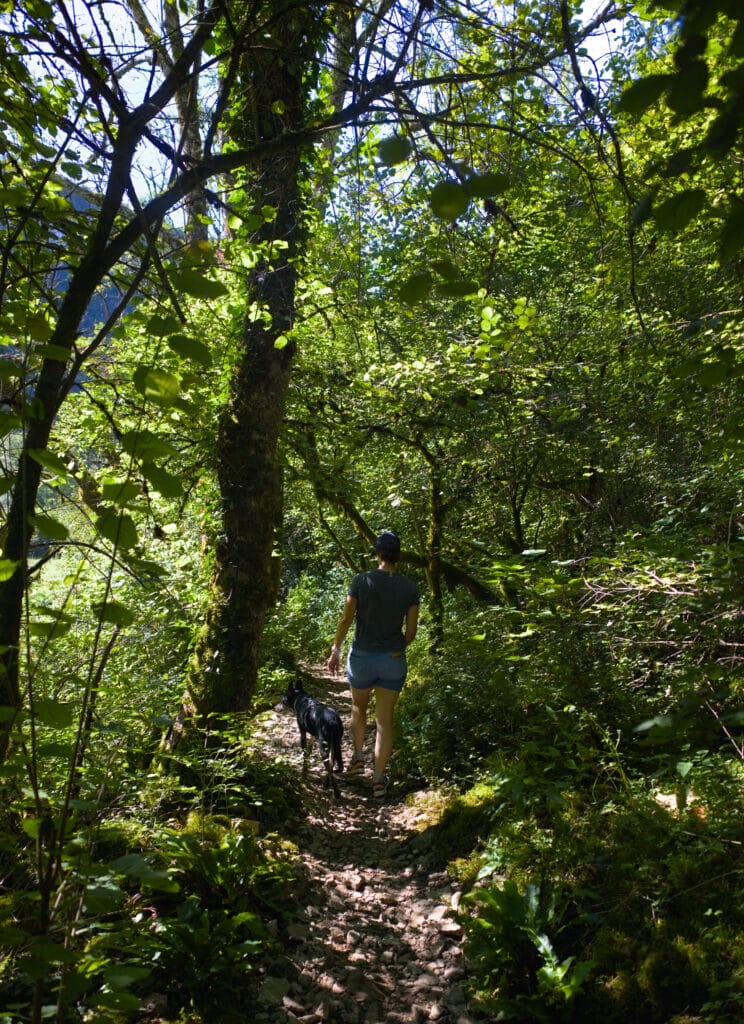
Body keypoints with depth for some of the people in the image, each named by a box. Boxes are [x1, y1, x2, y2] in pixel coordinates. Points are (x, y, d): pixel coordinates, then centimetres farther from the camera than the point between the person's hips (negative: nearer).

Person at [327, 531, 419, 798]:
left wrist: (336, 650, 5)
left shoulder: (361, 581, -11)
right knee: (385, 719, 10)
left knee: (359, 707, 27)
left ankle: (358, 757, 30)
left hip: (362, 656, -1)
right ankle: (379, 779, 11)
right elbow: (411, 629, -1)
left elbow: (346, 619, -8)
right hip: (393, 660, 1)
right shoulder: (410, 587, -6)